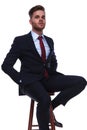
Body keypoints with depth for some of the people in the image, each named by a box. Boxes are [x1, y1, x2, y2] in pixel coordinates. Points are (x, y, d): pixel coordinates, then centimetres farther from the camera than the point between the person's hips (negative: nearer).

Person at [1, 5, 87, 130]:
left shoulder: (49, 41, 16)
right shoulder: (20, 41, -1)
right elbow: (6, 65, -4)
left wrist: (53, 72, 7)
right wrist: (21, 80, -14)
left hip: (49, 79, 6)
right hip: (31, 81, -6)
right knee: (45, 99, -39)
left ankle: (51, 106, -8)